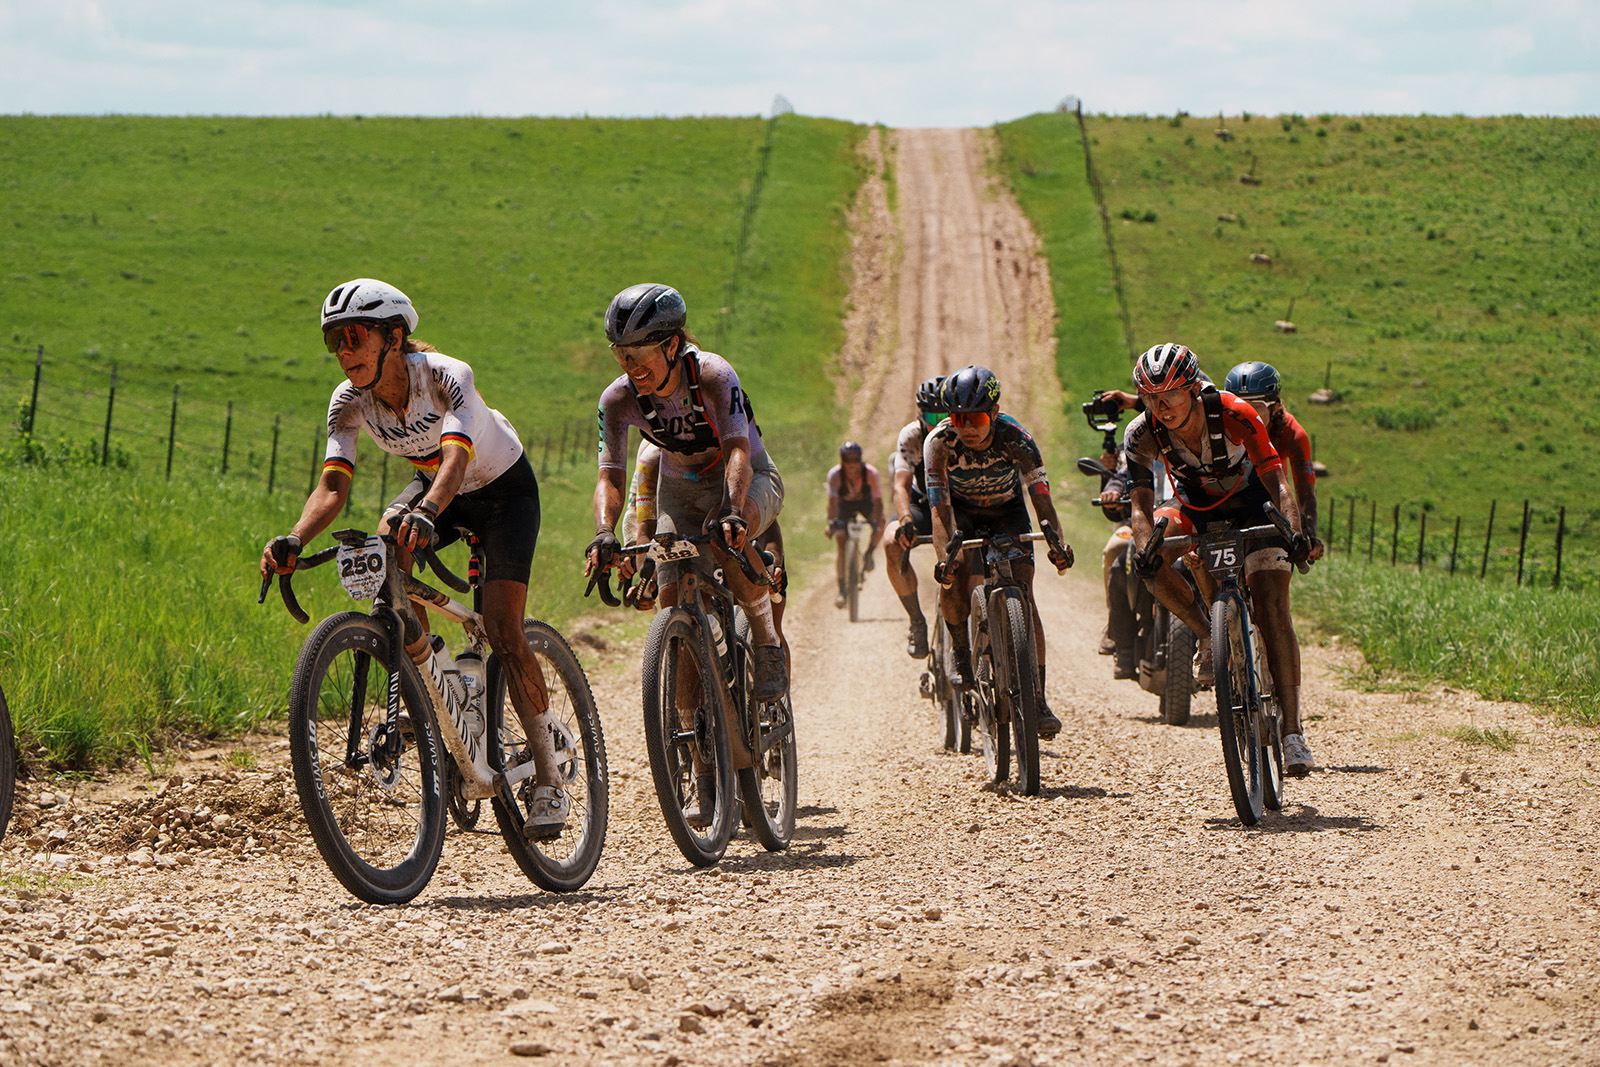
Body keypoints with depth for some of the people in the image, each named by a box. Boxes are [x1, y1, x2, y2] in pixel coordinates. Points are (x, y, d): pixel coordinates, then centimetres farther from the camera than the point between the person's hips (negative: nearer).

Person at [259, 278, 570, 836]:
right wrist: (294, 541, -48)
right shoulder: (350, 402, -20)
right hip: (438, 490, 5)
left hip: (505, 488, -5)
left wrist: (426, 512, -70)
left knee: (503, 632, -16)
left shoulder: (446, 376, -35)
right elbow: (333, 485, -29)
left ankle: (549, 779, -5)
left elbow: (456, 456, -51)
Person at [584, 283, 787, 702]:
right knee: (673, 604, -13)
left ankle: (767, 642, -18)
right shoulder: (618, 399, -20)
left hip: (748, 480, -4)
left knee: (728, 540, -38)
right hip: (680, 489, 4)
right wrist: (604, 533, -46)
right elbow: (609, 475, -25)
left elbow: (737, 451, -41)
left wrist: (732, 511, -60)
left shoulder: (713, 376, -30)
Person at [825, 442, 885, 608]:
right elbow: (832, 501, -35)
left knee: (880, 526, -26)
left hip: (865, 502, 1)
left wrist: (878, 524, -43)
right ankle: (842, 591, -9)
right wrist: (831, 522, -49)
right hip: (844, 504, -1)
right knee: (842, 544, -14)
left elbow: (878, 501, -32)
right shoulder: (835, 474, -30)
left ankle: (869, 554, 3)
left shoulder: (871, 473, -30)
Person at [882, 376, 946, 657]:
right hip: (924, 504, 0)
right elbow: (901, 485, -32)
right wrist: (905, 521, -53)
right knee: (893, 542, -30)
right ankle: (916, 621, -14)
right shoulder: (912, 436, -21)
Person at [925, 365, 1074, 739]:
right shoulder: (939, 441, -30)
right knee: (953, 571, -30)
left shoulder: (1015, 438, -31)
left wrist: (1056, 543, -47)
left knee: (1024, 597, -13)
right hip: (962, 510, 0)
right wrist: (944, 556, -49)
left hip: (1007, 510, 0)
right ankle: (958, 648, -3)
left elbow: (1041, 494, -32)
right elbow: (940, 505, -34)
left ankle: (1037, 699, -10)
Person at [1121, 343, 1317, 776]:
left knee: (1271, 608, -18)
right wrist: (1146, 549, -50)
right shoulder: (1143, 435, -25)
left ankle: (1292, 730, -17)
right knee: (1148, 555, -26)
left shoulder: (1234, 415, -32)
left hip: (1254, 509, -4)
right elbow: (1142, 506, -29)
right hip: (1199, 512, 4)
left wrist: (1294, 532, -53)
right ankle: (1208, 636, -4)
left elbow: (1277, 483, -35)